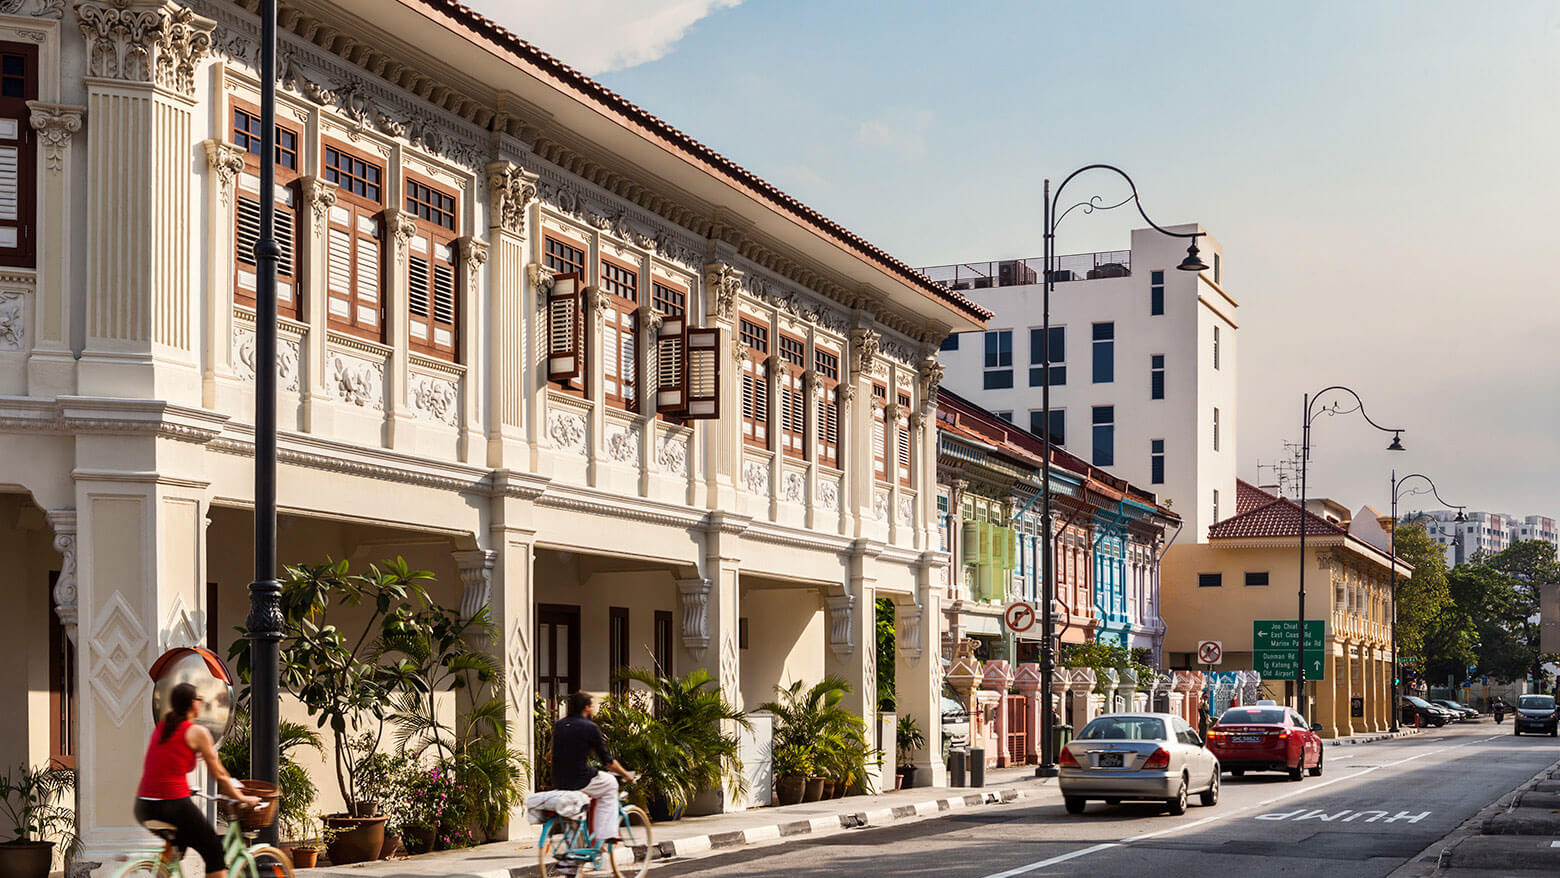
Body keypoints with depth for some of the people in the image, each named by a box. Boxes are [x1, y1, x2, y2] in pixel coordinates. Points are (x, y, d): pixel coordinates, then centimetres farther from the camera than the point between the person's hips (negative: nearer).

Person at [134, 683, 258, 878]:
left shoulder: (160, 728, 15)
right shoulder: (197, 732, -2)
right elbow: (218, 774, 3)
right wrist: (241, 797, 15)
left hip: (143, 808, 7)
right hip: (174, 805, -7)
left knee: (180, 840, 32)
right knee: (214, 853, 9)